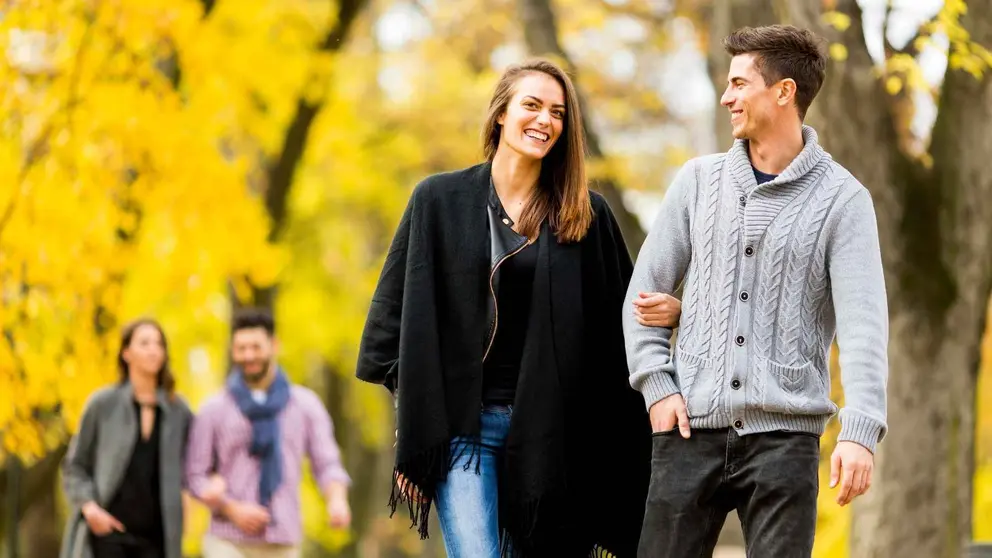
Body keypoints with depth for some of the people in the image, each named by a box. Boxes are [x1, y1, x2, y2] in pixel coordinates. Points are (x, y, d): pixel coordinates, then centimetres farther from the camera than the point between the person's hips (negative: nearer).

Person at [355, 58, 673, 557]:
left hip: (546, 426, 2)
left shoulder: (586, 215, 6)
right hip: (462, 421, -2)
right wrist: (409, 388, 2)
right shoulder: (439, 199, 4)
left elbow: (618, 324, 8)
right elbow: (394, 301, 8)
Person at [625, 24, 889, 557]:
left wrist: (860, 430, -22)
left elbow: (863, 321, -11)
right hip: (692, 431, 3)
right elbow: (646, 290, 13)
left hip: (784, 436, -3)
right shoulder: (699, 181, 9)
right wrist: (657, 386, 0)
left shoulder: (842, 198, -2)